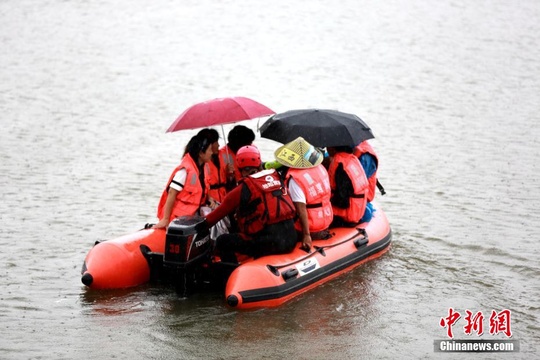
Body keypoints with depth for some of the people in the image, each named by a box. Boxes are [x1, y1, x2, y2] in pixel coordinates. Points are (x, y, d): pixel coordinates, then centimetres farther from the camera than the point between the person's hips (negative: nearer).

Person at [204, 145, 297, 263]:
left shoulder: (244, 188, -4)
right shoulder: (277, 177, 11)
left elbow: (222, 211, 6)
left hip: (269, 242, -7)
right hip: (291, 239, 7)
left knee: (223, 242, 7)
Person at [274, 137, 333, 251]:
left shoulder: (295, 179, -22)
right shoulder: (320, 168, -1)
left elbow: (301, 209, -25)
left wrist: (306, 235, -24)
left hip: (310, 228, -7)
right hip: (326, 221, 7)